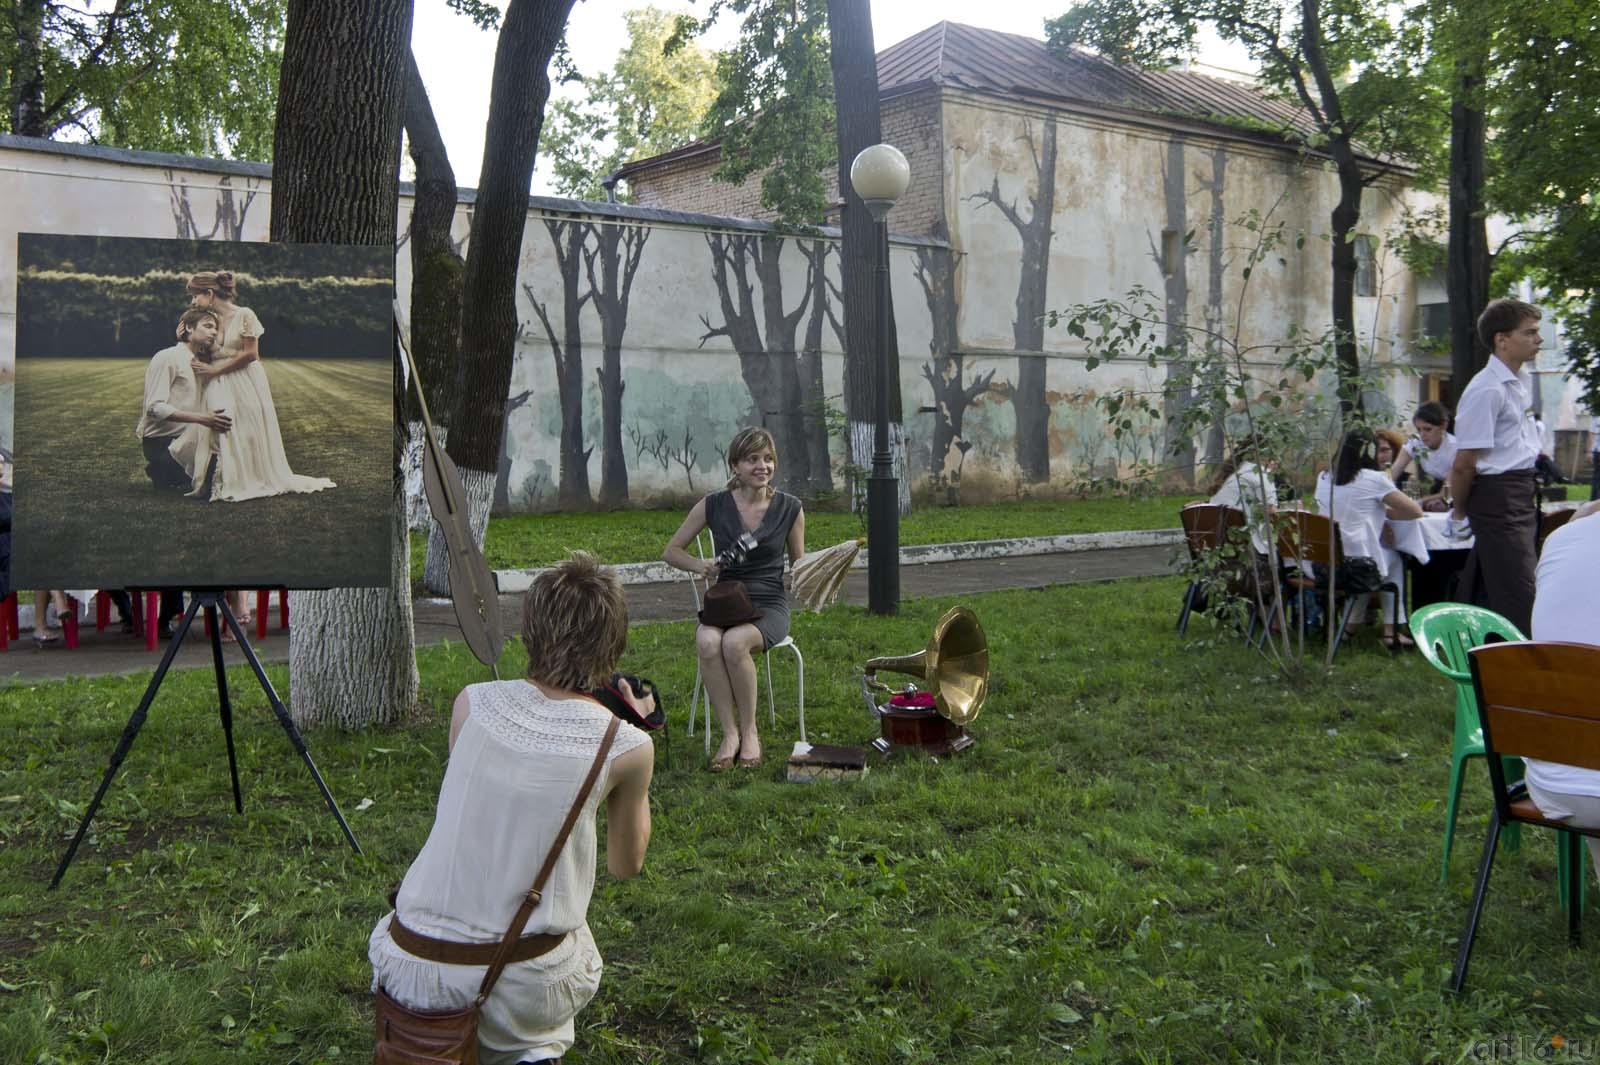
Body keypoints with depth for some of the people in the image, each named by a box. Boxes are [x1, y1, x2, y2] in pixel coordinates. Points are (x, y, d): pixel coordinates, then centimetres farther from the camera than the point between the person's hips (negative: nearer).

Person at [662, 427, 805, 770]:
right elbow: (671, 551, 11)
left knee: (735, 642, -35)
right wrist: (700, 566, -10)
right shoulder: (714, 505, 3)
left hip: (770, 605, -1)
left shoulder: (789, 509, 4)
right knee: (707, 643, -35)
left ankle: (749, 731, -16)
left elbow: (798, 566, 15)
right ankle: (730, 734, -23)